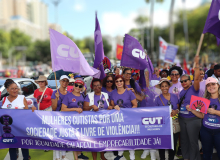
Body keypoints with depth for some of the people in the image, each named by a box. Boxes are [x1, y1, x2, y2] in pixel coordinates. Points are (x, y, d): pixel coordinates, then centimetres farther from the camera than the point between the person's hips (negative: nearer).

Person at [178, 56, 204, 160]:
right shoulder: (181, 92, 10)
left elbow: (196, 78, -25)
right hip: (182, 119, 6)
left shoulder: (194, 89, -8)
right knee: (184, 139, 15)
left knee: (193, 141, 1)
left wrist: (197, 64, -35)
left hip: (193, 119, -6)